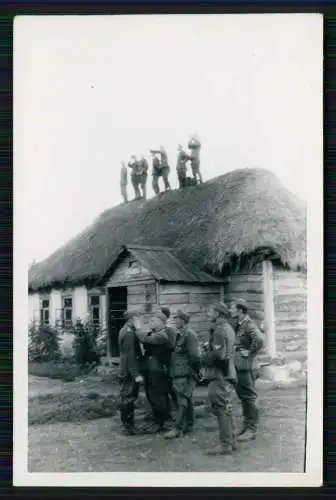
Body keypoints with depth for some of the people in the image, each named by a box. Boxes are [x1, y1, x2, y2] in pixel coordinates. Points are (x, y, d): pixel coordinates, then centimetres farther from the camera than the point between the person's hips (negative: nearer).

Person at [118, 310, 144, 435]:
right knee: (128, 397, -1)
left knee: (127, 397, 17)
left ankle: (127, 423, 28)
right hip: (129, 372, -10)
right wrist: (136, 374, -23)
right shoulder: (129, 333, -20)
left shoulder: (125, 330, 12)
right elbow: (130, 356, -23)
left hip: (126, 371, 10)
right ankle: (127, 426, 7)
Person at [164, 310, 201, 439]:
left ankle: (177, 428, -9)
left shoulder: (189, 334, -15)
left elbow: (194, 356, -18)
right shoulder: (179, 335, 14)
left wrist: (196, 370, -13)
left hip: (187, 374, -9)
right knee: (187, 399, 15)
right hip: (179, 374, 9)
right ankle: (188, 425, 23)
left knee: (182, 400, -9)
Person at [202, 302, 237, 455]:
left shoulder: (219, 329, -16)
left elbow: (218, 354, -24)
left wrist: (204, 356, -8)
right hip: (227, 373, 10)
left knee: (221, 409, -6)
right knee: (226, 409, 16)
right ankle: (231, 441, 24)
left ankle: (225, 445, -2)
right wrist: (208, 353, 12)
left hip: (219, 375, -10)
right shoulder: (227, 327, 15)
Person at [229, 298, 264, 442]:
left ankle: (252, 430, 4)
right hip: (239, 366, 10)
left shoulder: (248, 325, -16)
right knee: (243, 396, 15)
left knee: (249, 397, -3)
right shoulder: (238, 325, 13)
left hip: (246, 366, -10)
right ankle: (246, 426, 25)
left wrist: (250, 353, -21)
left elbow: (259, 339, -32)